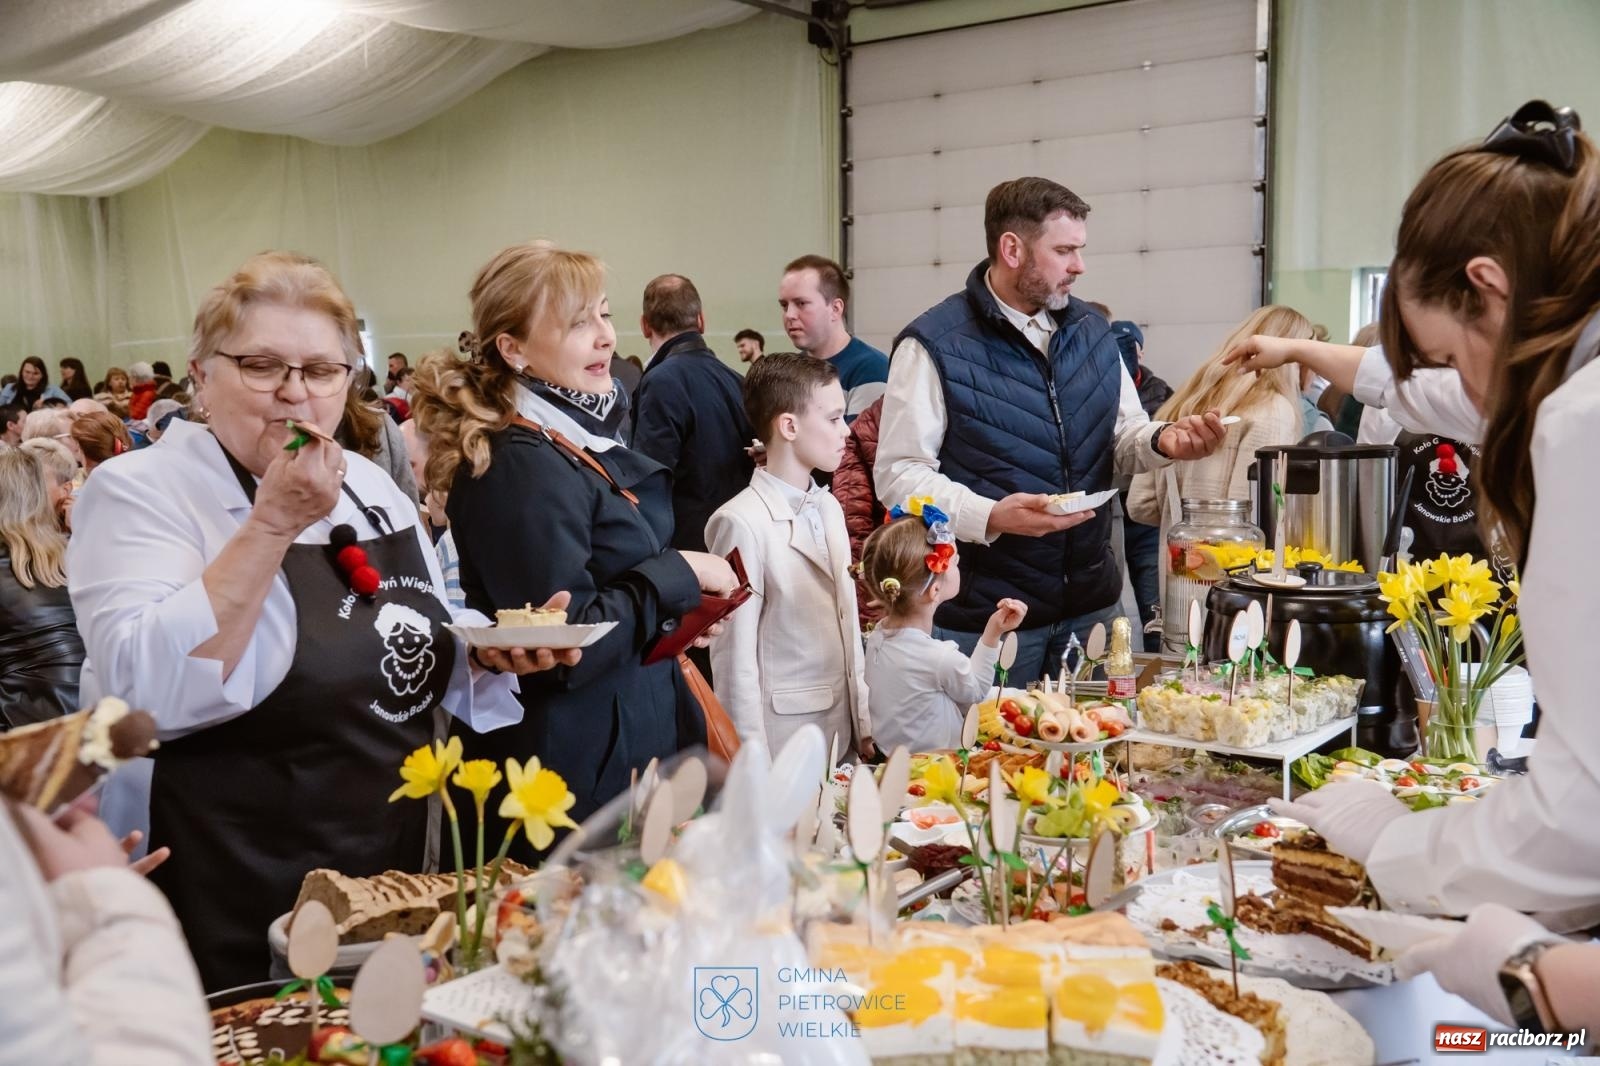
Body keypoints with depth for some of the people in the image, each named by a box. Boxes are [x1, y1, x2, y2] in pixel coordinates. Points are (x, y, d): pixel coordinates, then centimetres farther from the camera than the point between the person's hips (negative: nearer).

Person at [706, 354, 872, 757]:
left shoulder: (829, 508, 8)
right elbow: (735, 655, -16)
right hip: (782, 738, -7)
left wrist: (864, 723, 11)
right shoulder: (742, 522, -17)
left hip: (842, 730, 7)